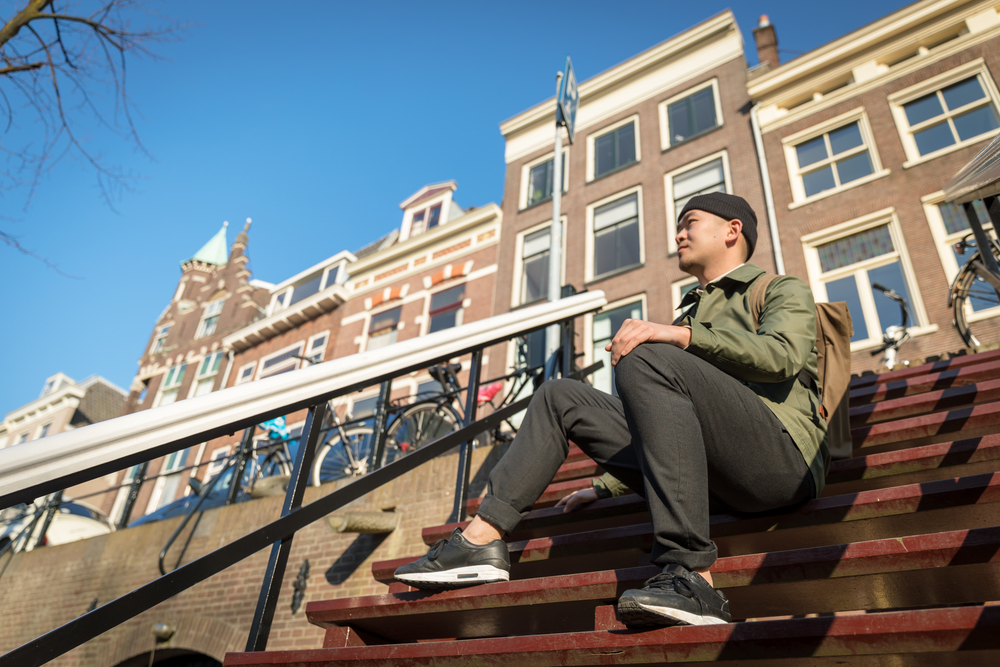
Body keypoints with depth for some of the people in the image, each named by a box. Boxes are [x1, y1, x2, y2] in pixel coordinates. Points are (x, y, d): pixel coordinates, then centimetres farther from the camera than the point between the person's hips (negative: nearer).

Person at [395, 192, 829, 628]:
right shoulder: (690, 315, 33)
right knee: (560, 397, 4)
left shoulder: (783, 290, 15)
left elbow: (784, 356, -11)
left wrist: (682, 335, -22)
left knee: (648, 360, -30)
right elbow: (657, 431, 31)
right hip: (713, 480, 6)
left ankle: (691, 578, -36)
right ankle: (483, 539, -8)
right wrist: (605, 486, 25)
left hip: (783, 454, -6)